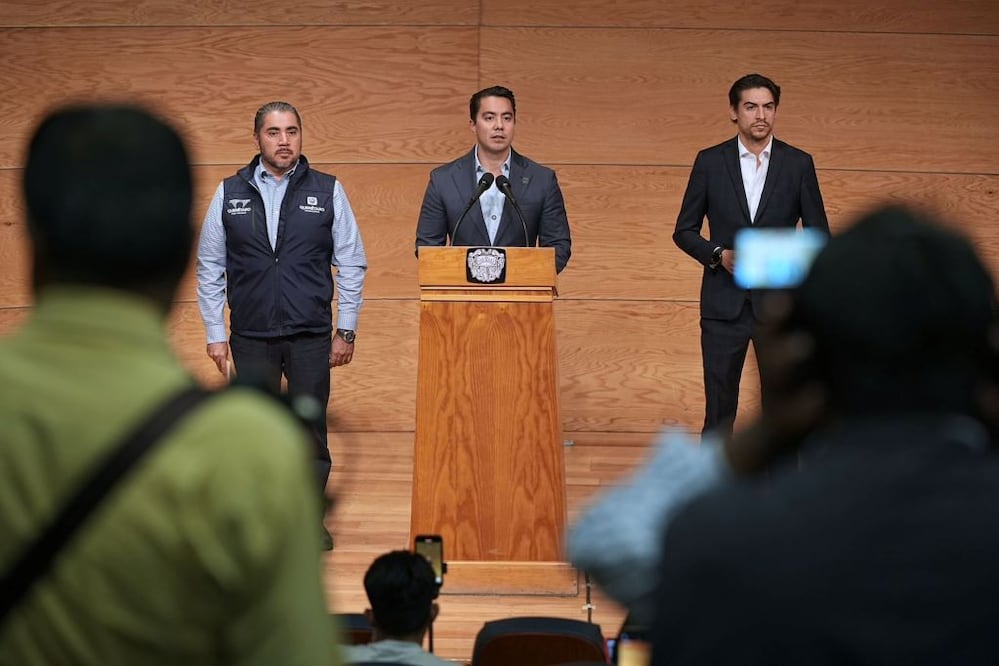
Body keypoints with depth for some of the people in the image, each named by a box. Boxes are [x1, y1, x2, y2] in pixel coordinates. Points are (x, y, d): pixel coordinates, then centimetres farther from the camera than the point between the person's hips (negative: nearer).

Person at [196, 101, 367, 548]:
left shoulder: (328, 191, 1)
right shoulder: (230, 194, 4)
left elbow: (352, 265, 4)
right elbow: (210, 269, 7)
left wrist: (346, 330, 0)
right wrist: (215, 334, 3)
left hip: (311, 335, -1)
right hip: (251, 338, 1)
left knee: (311, 428, 4)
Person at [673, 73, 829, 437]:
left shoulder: (798, 164, 3)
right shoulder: (710, 162, 3)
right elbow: (684, 231, 6)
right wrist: (719, 255, -11)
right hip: (724, 302, 0)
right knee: (719, 410, 3)